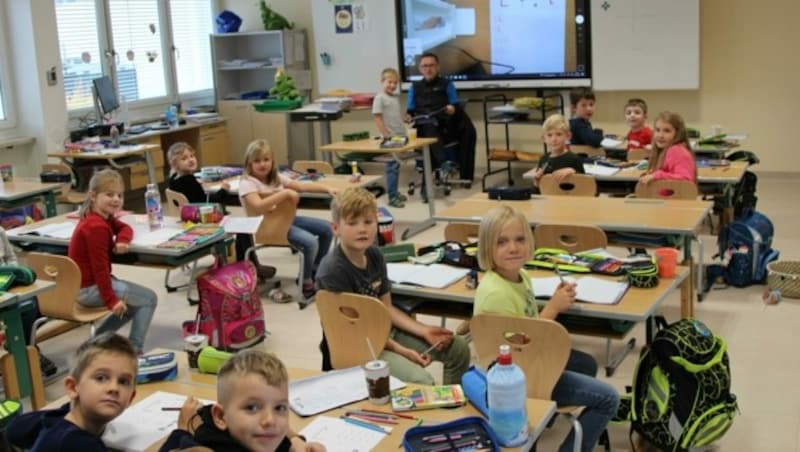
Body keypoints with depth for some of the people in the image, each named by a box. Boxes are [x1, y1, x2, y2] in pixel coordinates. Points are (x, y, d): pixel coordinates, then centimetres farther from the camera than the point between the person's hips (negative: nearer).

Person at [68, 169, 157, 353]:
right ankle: (134, 349, 0)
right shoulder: (97, 227, -24)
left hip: (83, 284, 10)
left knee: (136, 302, 27)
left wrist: (122, 240, -10)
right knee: (148, 299, -6)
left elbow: (125, 228, 14)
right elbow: (100, 267, -25)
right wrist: (111, 300, -22)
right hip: (90, 289, -10)